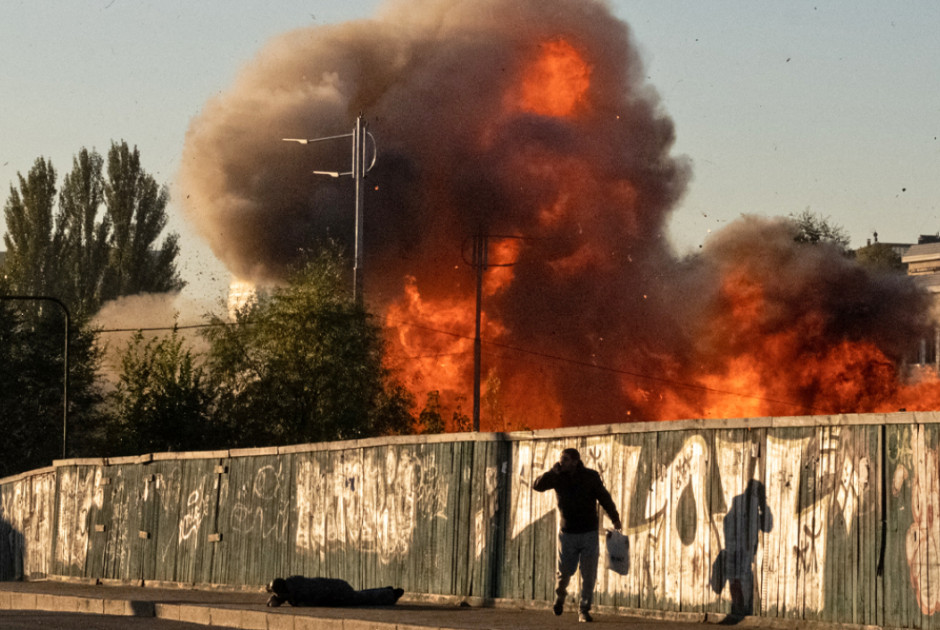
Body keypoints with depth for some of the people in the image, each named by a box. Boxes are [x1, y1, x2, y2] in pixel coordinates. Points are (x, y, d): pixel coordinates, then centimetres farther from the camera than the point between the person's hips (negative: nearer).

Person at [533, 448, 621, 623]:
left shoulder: (591, 477, -6)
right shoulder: (558, 478, -3)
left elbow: (604, 498, 1)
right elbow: (537, 486, -13)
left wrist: (615, 519, 5)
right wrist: (554, 471, -23)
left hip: (589, 533, -1)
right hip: (567, 534, 1)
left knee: (588, 575, -3)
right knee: (564, 571, 6)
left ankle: (584, 610, 7)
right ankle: (560, 596, 38)